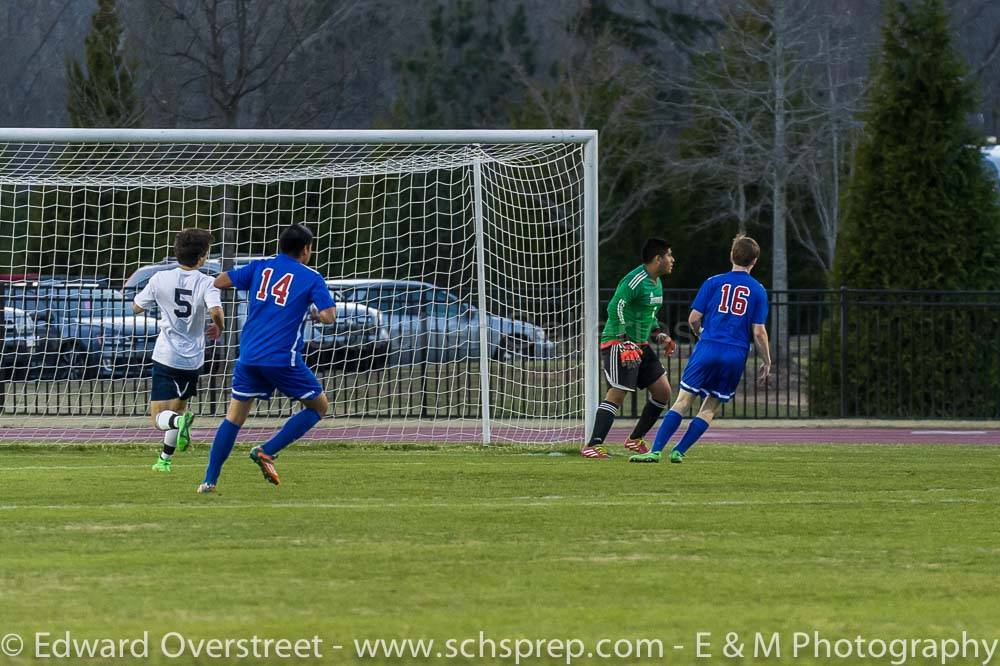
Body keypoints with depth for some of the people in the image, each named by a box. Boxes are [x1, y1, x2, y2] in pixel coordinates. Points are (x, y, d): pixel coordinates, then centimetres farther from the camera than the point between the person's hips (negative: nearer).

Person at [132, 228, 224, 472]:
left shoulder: (160, 279, -4)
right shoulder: (206, 283, -9)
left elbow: (136, 307, 9)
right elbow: (216, 311, -25)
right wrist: (218, 328, -4)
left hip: (166, 357, -1)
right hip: (193, 359, 1)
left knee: (159, 416, -3)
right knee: (178, 405, 24)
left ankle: (179, 421, -35)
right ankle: (165, 459, 24)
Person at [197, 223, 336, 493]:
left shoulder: (260, 267, 11)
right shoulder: (311, 278, 1)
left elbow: (219, 282, 5)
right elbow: (328, 316, -8)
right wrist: (316, 314, 14)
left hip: (248, 357, 4)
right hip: (283, 359, -4)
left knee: (234, 418, 12)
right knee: (319, 407, 13)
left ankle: (209, 481, 1)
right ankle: (266, 451, -1)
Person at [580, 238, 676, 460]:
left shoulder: (657, 283, 15)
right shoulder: (635, 281, -16)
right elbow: (615, 308, -23)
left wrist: (660, 336, 17)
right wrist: (624, 342, -26)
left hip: (641, 346, 10)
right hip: (619, 344, -10)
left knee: (662, 390, 7)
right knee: (617, 393, -17)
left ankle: (636, 439, 19)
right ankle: (593, 445, -19)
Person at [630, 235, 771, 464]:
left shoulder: (714, 283, 5)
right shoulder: (758, 291, 6)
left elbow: (694, 318, 4)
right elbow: (758, 331, 2)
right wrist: (767, 362, 12)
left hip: (708, 348, -1)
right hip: (737, 355, 1)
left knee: (682, 401, 1)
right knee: (710, 408, 12)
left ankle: (656, 451, -9)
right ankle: (679, 451, 5)